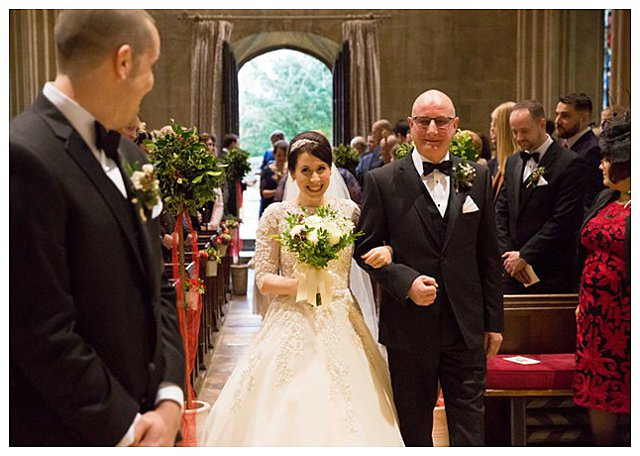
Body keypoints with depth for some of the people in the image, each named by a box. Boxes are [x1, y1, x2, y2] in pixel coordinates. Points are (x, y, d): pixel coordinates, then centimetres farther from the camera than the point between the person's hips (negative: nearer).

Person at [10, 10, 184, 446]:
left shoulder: (130, 155, 6)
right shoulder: (25, 156, -20)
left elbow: (157, 290, 8)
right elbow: (43, 331, -21)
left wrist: (170, 398, -4)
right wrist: (125, 429, -13)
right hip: (71, 432, -7)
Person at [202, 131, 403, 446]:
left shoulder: (349, 211, 5)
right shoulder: (276, 215, -1)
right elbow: (263, 279, -1)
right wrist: (298, 285, -18)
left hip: (340, 324, 2)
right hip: (292, 324, -1)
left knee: (345, 419, 2)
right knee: (285, 417, -1)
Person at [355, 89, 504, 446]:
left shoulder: (478, 177, 6)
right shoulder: (382, 181, -2)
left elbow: (488, 255, 8)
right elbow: (366, 248, -1)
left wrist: (494, 321, 7)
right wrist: (406, 281, -17)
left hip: (466, 325, 2)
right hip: (409, 325, -1)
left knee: (470, 416, 3)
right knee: (414, 420, 13)